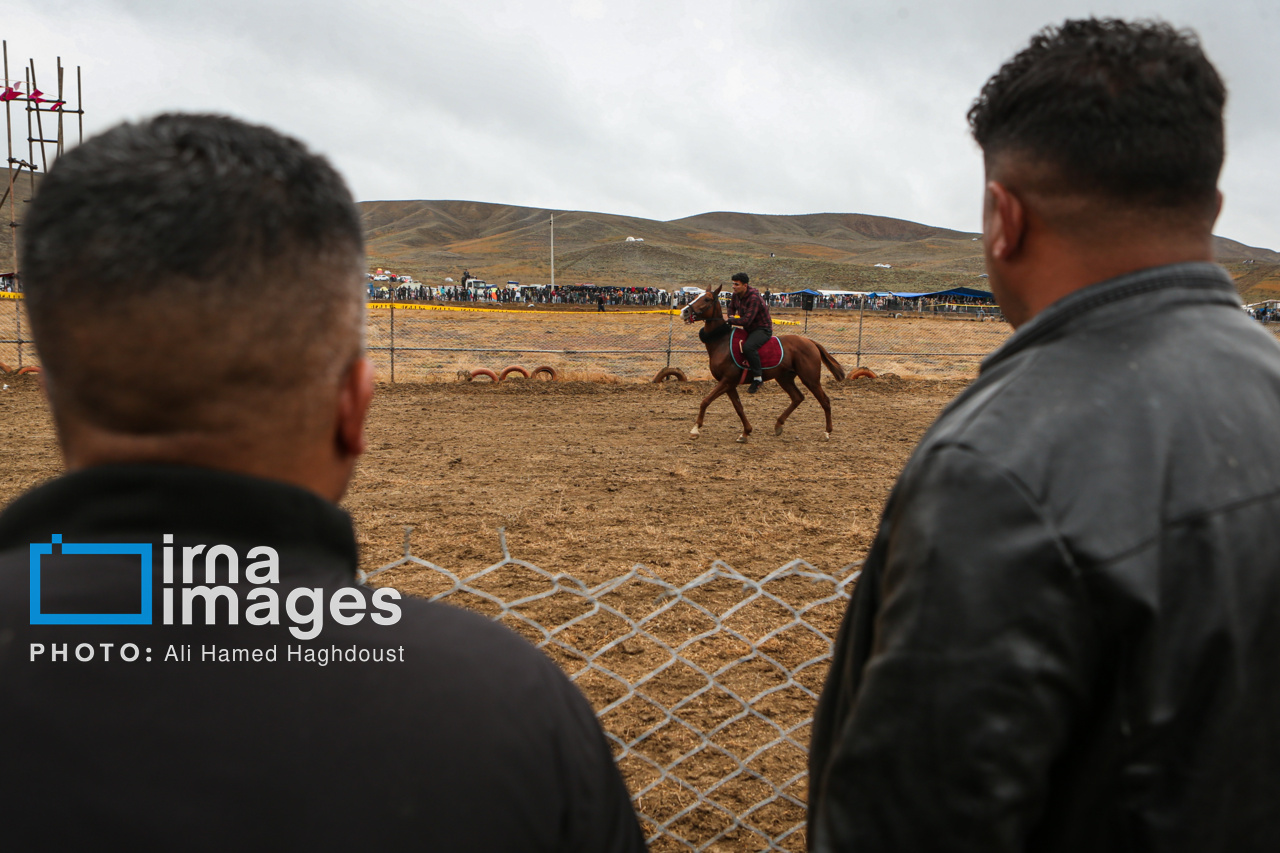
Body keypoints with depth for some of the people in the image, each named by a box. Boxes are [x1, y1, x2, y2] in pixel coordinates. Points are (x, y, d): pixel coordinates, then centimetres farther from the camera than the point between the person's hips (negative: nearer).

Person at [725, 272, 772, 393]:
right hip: (749, 329, 10)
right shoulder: (736, 295, 0)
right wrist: (731, 317, 2)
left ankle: (757, 378, -25)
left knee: (748, 346, -35)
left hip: (763, 329, -10)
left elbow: (747, 320, -33)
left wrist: (729, 320, -25)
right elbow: (732, 307, 24)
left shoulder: (754, 298, -27)